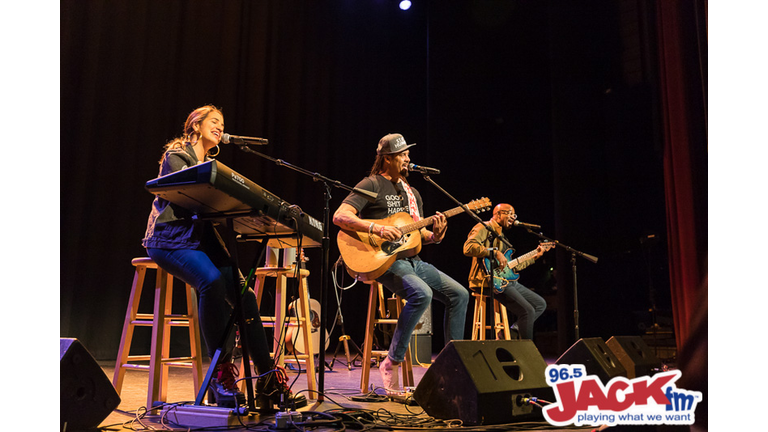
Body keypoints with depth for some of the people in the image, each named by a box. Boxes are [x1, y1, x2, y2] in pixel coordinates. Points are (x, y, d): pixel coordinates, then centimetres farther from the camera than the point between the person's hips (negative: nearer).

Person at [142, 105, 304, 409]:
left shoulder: (211, 165, 25)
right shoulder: (176, 156, 3)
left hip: (204, 240, 7)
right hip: (170, 239, -6)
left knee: (243, 291, -18)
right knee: (212, 280, -36)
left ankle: (268, 381, -14)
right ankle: (222, 372, -25)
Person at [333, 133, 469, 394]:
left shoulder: (411, 193, 19)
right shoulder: (371, 185, -5)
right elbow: (339, 217, -17)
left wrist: (435, 236, -4)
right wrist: (377, 229, -29)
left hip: (412, 261, 8)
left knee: (459, 294, -4)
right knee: (422, 294, -32)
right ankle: (392, 363, -19)